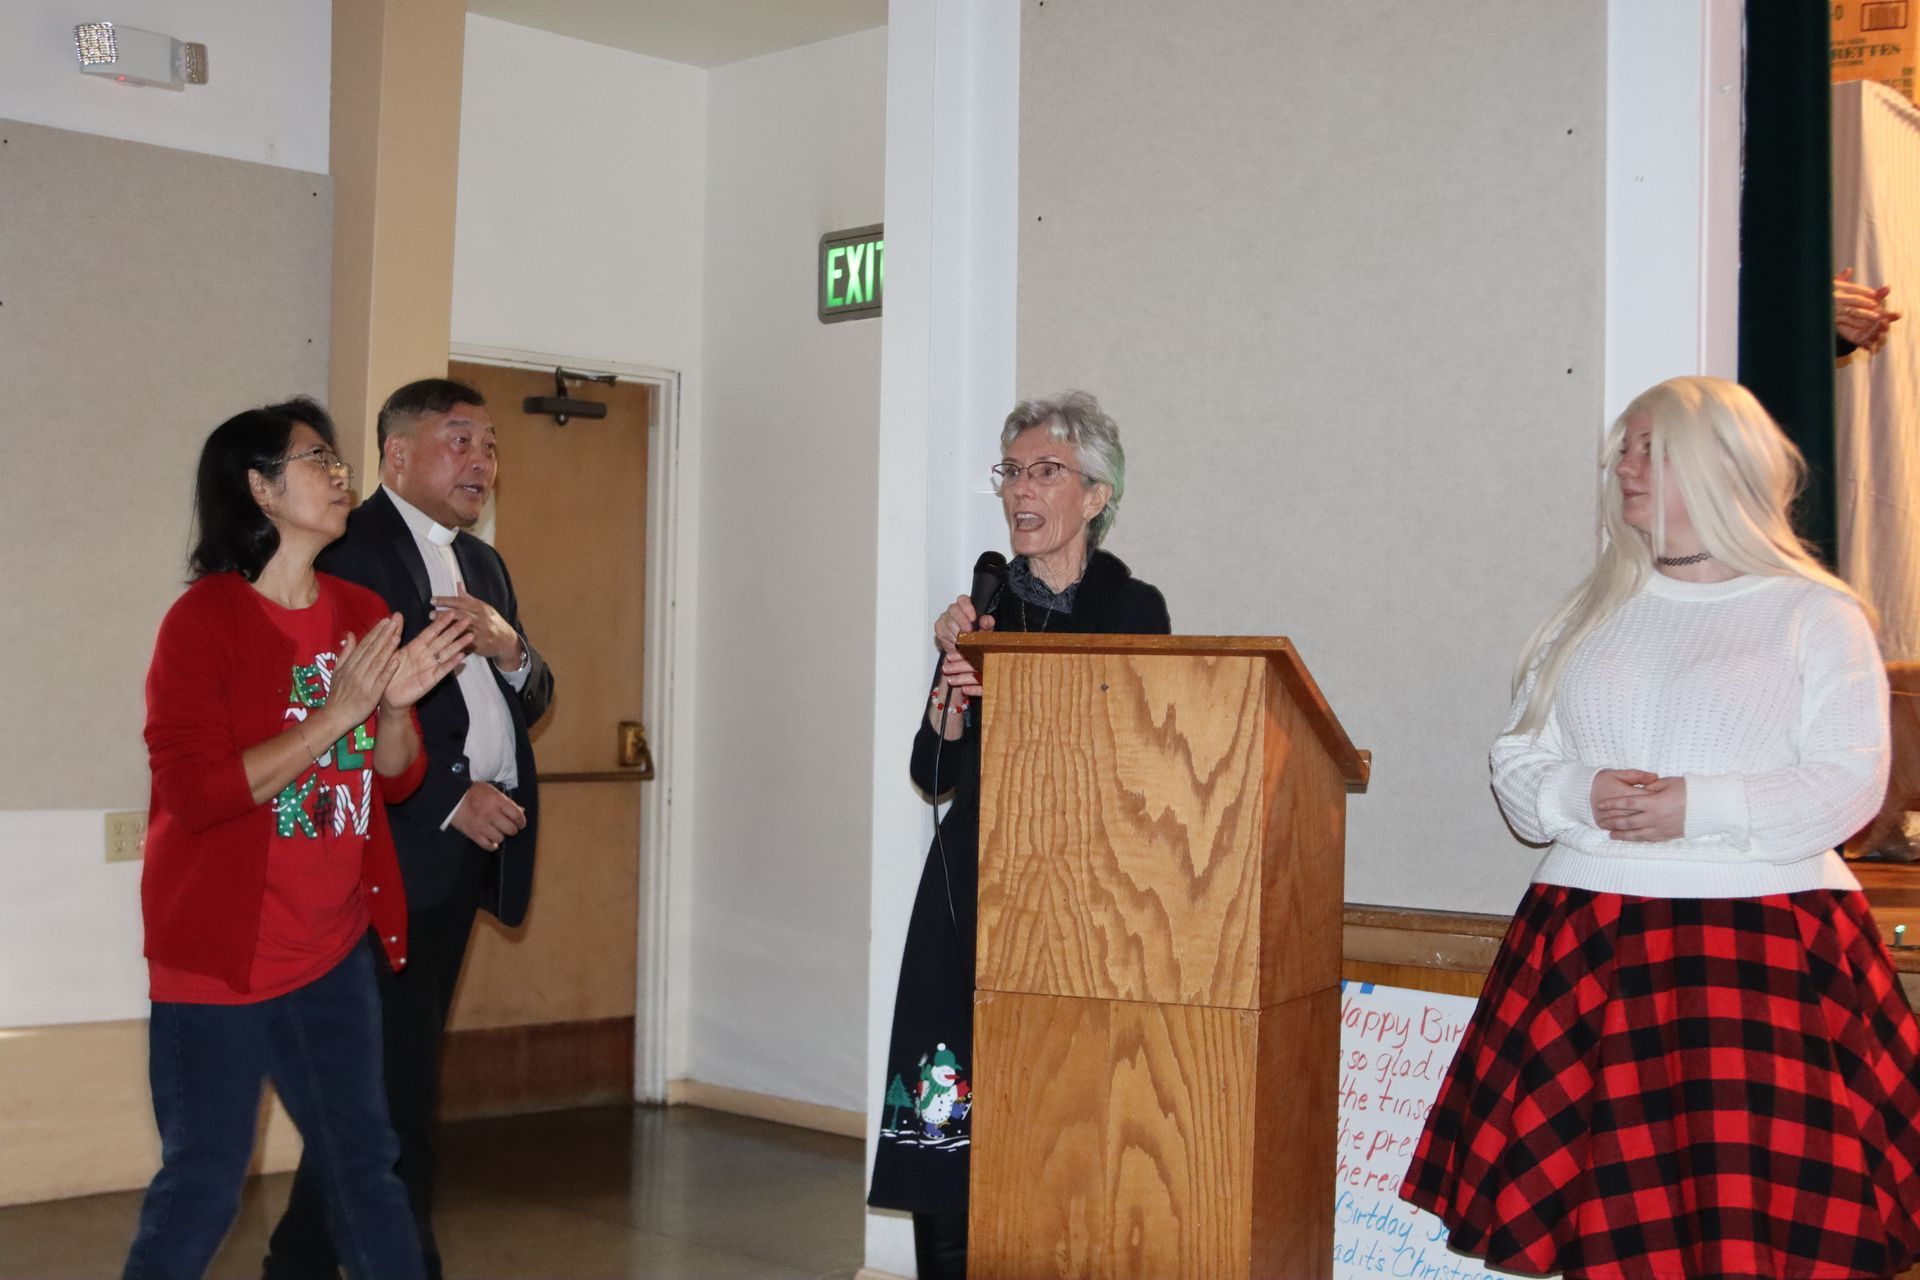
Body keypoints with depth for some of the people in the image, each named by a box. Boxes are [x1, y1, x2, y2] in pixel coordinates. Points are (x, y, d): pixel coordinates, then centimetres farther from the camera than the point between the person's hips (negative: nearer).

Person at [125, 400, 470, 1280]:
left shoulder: (361, 614, 7)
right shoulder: (204, 619, -11)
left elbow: (394, 779, 10)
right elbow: (194, 793, -19)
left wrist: (398, 703, -10)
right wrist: (334, 714, -21)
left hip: (332, 950, 6)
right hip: (219, 957, -6)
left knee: (366, 1165, 12)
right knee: (202, 1184, 0)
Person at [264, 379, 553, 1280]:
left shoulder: (482, 565, 20)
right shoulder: (350, 551, -8)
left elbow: (530, 704, 18)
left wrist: (509, 647, -4)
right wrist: (450, 799, -15)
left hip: (466, 852, 8)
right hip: (395, 853, -8)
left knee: (385, 1081, 14)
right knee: (398, 1084, -5)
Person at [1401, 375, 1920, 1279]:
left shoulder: (1817, 617, 5)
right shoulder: (1588, 616, 17)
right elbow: (1516, 766, 13)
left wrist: (1695, 808, -14)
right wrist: (1580, 795, -8)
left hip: (1770, 950, -3)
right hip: (1588, 946, 3)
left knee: (1757, 1202, -8)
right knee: (1601, 1201, -3)